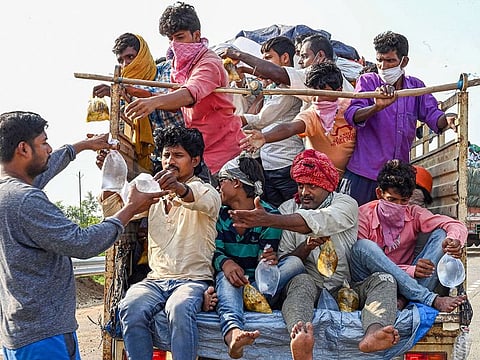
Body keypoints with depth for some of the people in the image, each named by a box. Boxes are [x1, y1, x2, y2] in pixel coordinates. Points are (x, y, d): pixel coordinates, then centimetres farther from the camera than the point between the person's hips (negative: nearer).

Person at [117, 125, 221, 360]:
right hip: (155, 279, 4)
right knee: (131, 308, -29)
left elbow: (204, 201, -22)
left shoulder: (207, 192, 4)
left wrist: (180, 188, -45)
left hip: (193, 279, -3)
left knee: (179, 308, -36)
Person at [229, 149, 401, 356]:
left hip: (347, 289, 1)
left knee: (384, 280, -25)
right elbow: (284, 261, 6)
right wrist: (306, 247, -16)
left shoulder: (345, 204, 3)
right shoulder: (287, 209, 11)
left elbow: (317, 222, -20)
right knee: (301, 281, -33)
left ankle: (373, 333, -55)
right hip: (311, 287, 0)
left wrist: (267, 220, -32)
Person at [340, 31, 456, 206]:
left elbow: (432, 114, 1)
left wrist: (446, 121, -23)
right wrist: (377, 107, -34)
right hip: (363, 173, -3)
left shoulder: (416, 86, 11)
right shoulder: (368, 81, 1)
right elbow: (351, 116, -13)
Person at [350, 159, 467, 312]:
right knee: (364, 246, -33)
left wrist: (454, 240, -32)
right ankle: (432, 299, -35)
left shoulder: (414, 214, 3)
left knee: (441, 235, -12)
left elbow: (456, 225, -5)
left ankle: (406, 300, -32)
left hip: (404, 281, 3)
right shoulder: (363, 216, -8)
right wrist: (410, 270, -27)